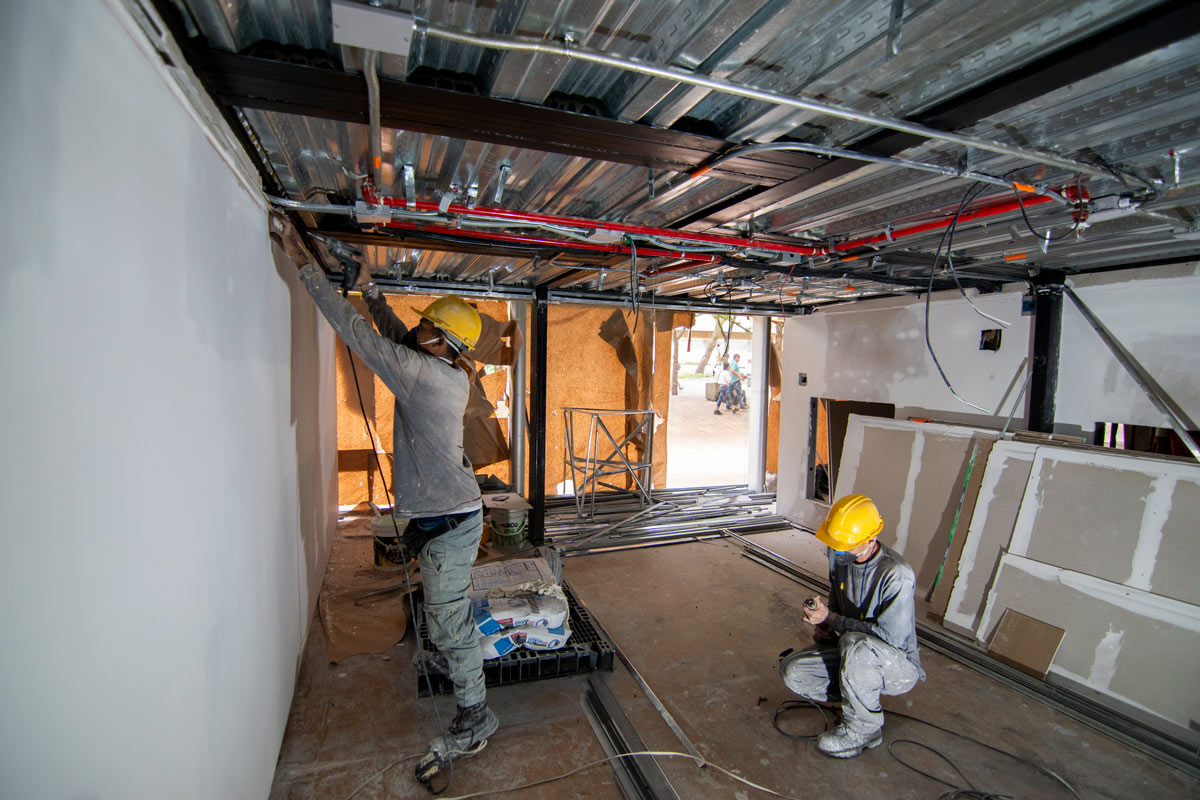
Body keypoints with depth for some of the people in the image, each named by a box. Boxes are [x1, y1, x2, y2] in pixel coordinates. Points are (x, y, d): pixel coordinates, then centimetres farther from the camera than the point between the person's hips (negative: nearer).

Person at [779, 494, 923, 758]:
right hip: (854, 656, 7)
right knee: (792, 670, -12)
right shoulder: (840, 556, -7)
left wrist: (831, 618, -25)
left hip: (899, 666, -7)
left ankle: (863, 729, -14)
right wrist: (825, 624, -4)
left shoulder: (897, 576, -30)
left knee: (855, 644, -39)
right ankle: (863, 701, 8)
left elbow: (890, 637, -27)